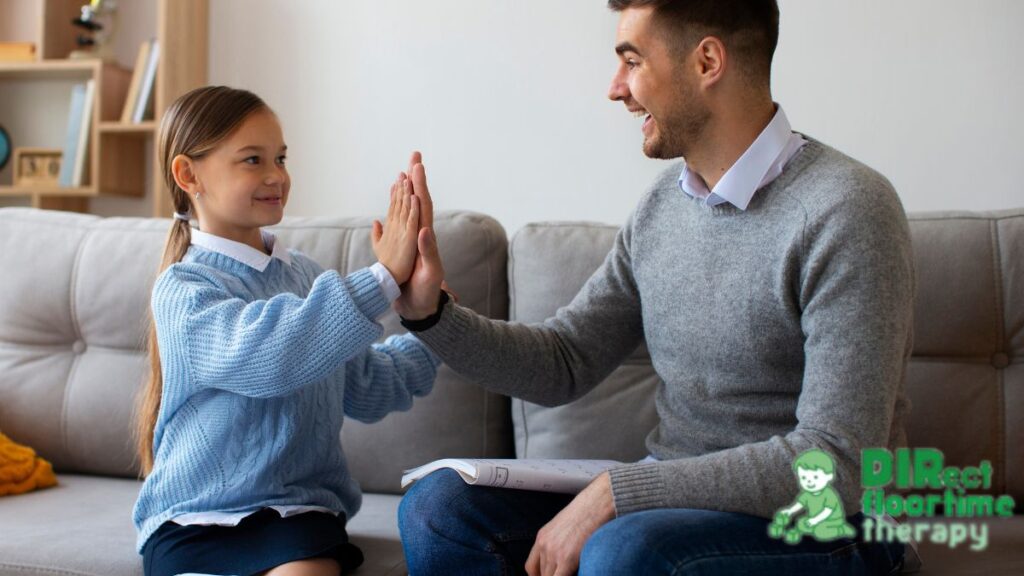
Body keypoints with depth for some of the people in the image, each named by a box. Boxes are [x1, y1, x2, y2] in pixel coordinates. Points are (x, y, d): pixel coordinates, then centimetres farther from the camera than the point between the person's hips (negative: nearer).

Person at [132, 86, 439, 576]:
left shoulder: (305, 273, 10)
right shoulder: (182, 289, -8)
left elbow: (365, 391, 17)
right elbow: (264, 354, -30)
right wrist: (382, 278, -31)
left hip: (298, 507, 3)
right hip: (195, 516, -3)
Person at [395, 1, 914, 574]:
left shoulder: (847, 210, -19)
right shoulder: (663, 205, 5)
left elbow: (836, 463, -24)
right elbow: (564, 364, 10)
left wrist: (612, 491, -25)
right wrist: (432, 311, -6)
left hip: (819, 525, -6)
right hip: (675, 493, 6)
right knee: (438, 507, -8)